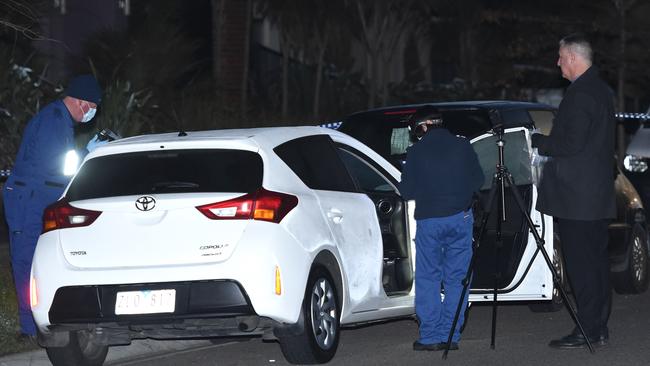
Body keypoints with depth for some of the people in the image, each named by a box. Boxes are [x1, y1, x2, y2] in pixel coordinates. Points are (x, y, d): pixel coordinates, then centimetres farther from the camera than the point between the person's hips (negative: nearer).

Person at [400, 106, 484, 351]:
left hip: (428, 220, -2)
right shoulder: (462, 146, 4)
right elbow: (478, 181, 11)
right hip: (460, 218, 2)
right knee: (456, 279, 6)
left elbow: (407, 192, 2)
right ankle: (451, 336, 4)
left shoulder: (415, 152, -2)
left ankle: (430, 337, 0)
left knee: (427, 279, 4)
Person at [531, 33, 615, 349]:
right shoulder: (601, 90, 15)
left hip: (577, 197, -10)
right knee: (596, 261, 13)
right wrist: (548, 144, 20)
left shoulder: (580, 95, -17)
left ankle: (587, 332, -4)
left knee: (581, 265, -6)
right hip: (599, 194, 10)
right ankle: (598, 328, 18)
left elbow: (571, 144, -21)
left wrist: (539, 142, -6)